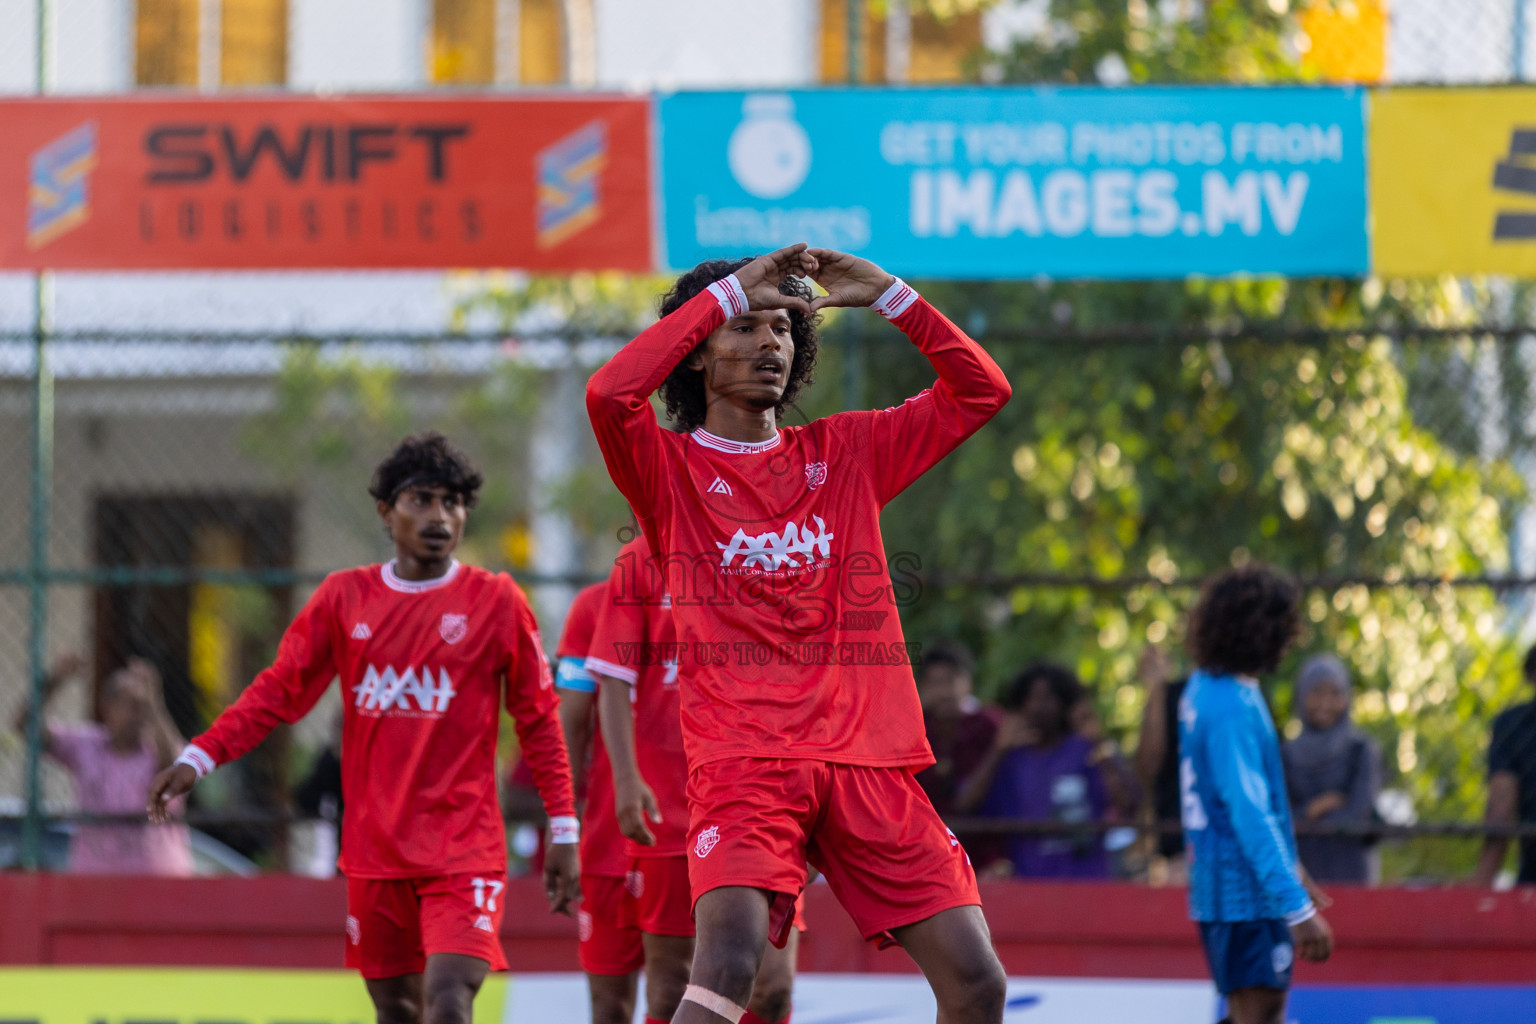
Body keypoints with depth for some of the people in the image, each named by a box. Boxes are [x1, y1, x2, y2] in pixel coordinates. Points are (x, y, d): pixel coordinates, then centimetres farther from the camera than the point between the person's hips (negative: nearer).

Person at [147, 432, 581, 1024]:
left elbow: (539, 722, 3)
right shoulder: (345, 597, 6)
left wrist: (563, 831, 1)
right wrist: (198, 758, -6)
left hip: (464, 851, -3)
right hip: (374, 851, 3)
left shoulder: (496, 602, -1)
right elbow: (277, 691, 6)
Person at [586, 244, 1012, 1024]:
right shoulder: (669, 470, 7)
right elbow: (610, 393, -14)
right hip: (742, 763, -4)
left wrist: (886, 294, 6)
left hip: (868, 762, 4)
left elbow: (980, 391, 17)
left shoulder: (845, 453, 18)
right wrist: (728, 293, -9)